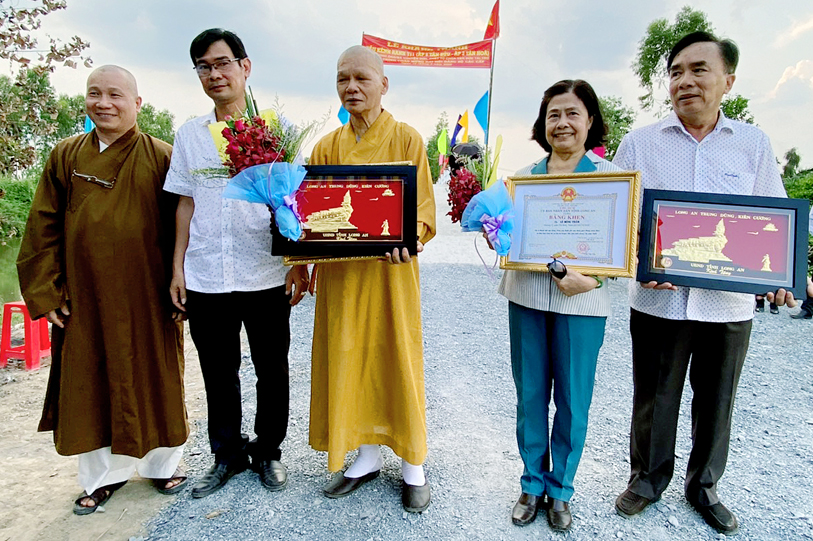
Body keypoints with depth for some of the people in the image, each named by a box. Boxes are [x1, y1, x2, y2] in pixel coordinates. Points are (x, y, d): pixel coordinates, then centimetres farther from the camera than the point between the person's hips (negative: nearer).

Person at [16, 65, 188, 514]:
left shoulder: (162, 158, -2)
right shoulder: (66, 156, 7)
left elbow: (181, 229, -4)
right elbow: (44, 229, 7)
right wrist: (45, 291, 0)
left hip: (146, 297, -3)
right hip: (84, 296, 3)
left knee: (151, 378, 10)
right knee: (90, 384, 11)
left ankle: (162, 463, 31)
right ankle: (103, 474, 31)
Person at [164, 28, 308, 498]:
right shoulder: (190, 134, 10)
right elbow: (186, 204, 13)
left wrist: (299, 262, -7)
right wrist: (178, 267, 9)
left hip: (265, 277, -2)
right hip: (205, 279, 3)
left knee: (272, 371, 9)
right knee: (218, 373, 13)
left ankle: (269, 451, 30)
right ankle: (228, 454, 33)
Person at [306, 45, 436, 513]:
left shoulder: (407, 139, 1)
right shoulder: (328, 146, 11)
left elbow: (424, 208, -4)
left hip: (390, 269, -3)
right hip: (340, 270, 4)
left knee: (397, 360, 3)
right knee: (348, 359, 8)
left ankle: (414, 466, 22)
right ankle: (367, 457, 28)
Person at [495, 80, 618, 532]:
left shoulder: (610, 175, 1)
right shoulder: (525, 176, 9)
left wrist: (593, 278, -21)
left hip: (581, 303, -2)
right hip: (526, 296, 3)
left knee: (573, 400, 8)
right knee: (530, 395, 11)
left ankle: (561, 489, 30)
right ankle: (533, 483, 31)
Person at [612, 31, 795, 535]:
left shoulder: (754, 143, 5)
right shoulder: (640, 142, 2)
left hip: (730, 302, 2)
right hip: (658, 298, -1)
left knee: (717, 401, 16)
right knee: (654, 399, 11)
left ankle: (704, 485, 38)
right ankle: (648, 479, 34)